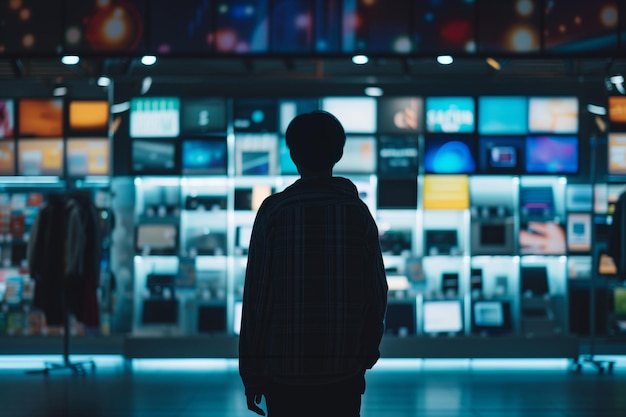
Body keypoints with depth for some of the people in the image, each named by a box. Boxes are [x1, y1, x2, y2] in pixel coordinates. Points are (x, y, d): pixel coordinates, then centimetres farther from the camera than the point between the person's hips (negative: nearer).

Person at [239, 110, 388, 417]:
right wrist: (366, 354, 16)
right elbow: (377, 292, 2)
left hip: (284, 369, -2)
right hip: (344, 371, 2)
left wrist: (250, 371, 1)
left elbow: (256, 294, -6)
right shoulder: (357, 212, 0)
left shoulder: (274, 211, -5)